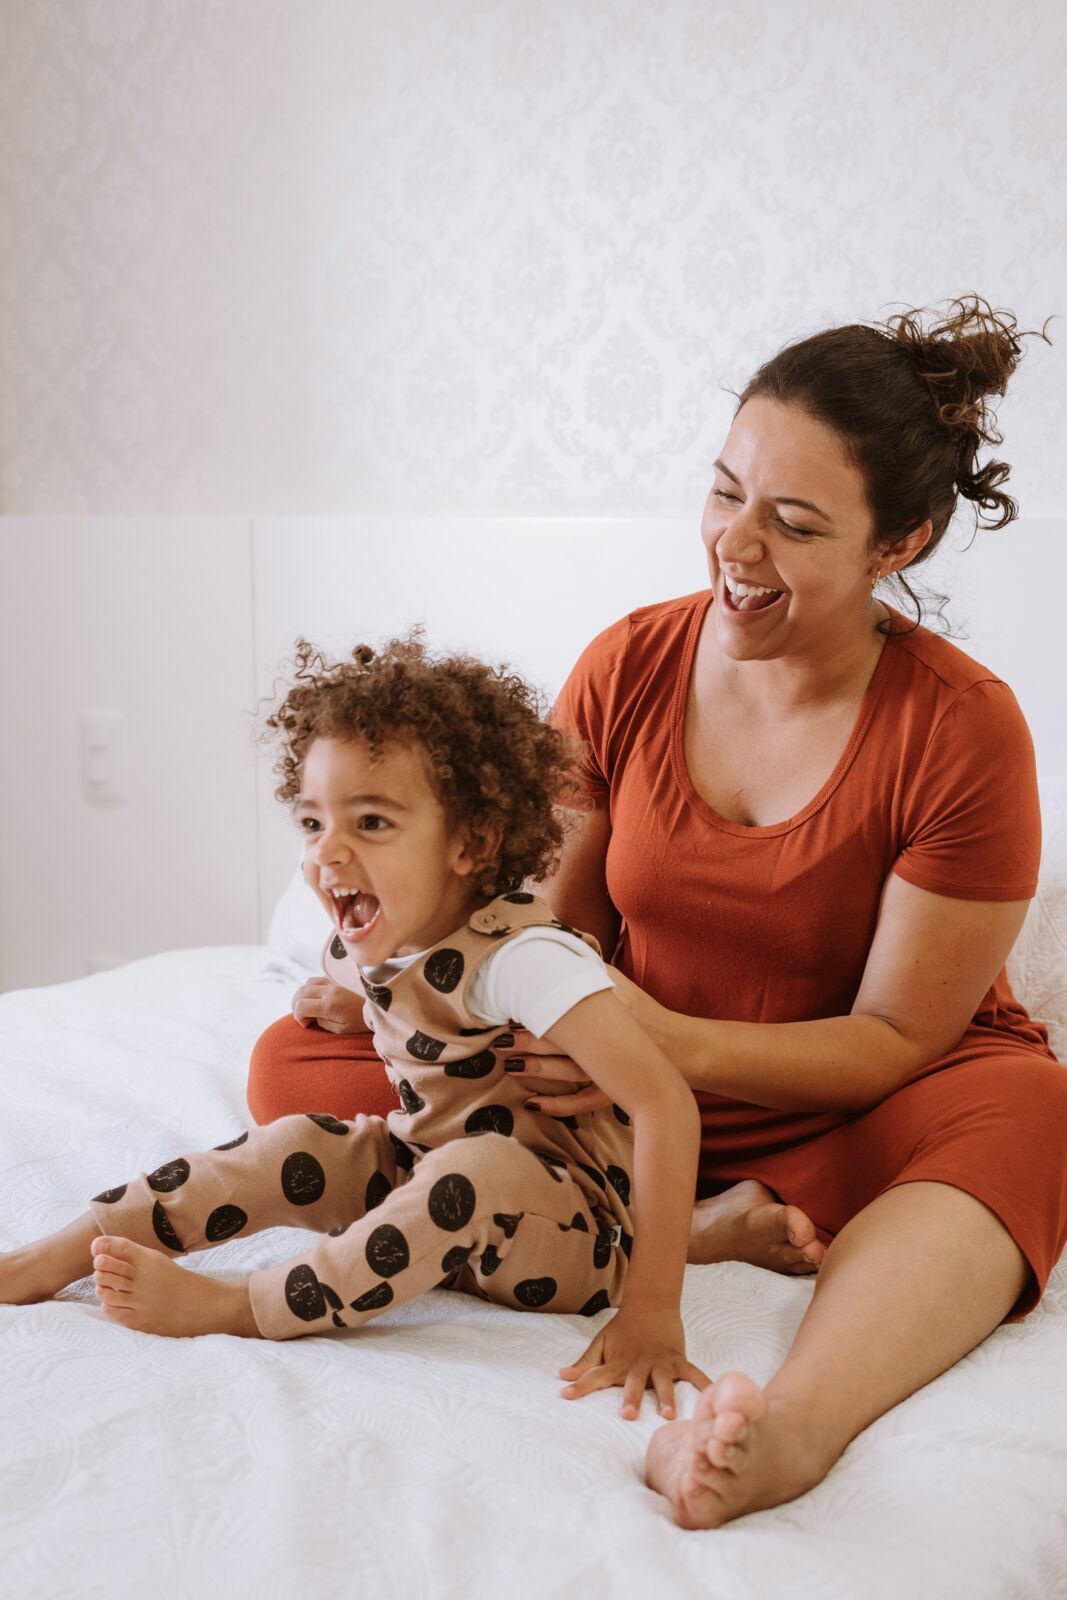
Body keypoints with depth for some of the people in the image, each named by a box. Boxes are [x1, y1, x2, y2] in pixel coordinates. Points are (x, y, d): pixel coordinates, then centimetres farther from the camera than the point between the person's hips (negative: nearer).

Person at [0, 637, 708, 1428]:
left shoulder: (520, 957, -28)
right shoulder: (369, 946, -3)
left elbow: (667, 1104, -36)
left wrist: (652, 1307, -38)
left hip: (579, 1229, -7)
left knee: (483, 1169, -35)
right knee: (300, 1145, -9)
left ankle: (236, 1310, -24)